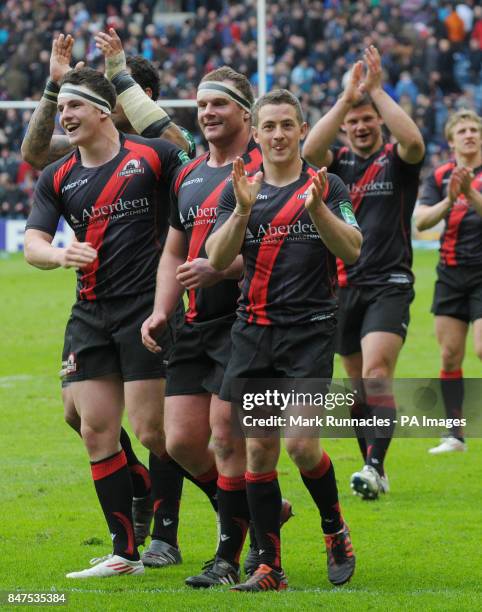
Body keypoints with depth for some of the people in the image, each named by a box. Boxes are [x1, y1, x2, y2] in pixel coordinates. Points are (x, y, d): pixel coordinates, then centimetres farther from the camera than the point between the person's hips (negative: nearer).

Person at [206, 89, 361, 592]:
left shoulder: (326, 187, 2)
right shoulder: (240, 191, 9)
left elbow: (351, 251, -10)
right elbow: (217, 260, -2)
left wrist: (318, 207, -25)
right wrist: (242, 210, -17)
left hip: (310, 329, -3)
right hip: (253, 332, 3)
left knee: (301, 444, -13)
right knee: (259, 450, 0)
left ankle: (335, 531, 12)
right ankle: (269, 566, 5)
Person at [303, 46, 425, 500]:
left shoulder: (397, 160, 0)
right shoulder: (336, 162, 8)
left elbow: (414, 141, -24)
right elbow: (309, 150, -14)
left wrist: (376, 90, -24)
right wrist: (346, 97, -22)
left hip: (389, 284, -4)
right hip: (344, 286, 4)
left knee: (376, 374, -20)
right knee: (357, 382, 9)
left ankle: (375, 467, -25)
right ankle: (374, 472, 18)